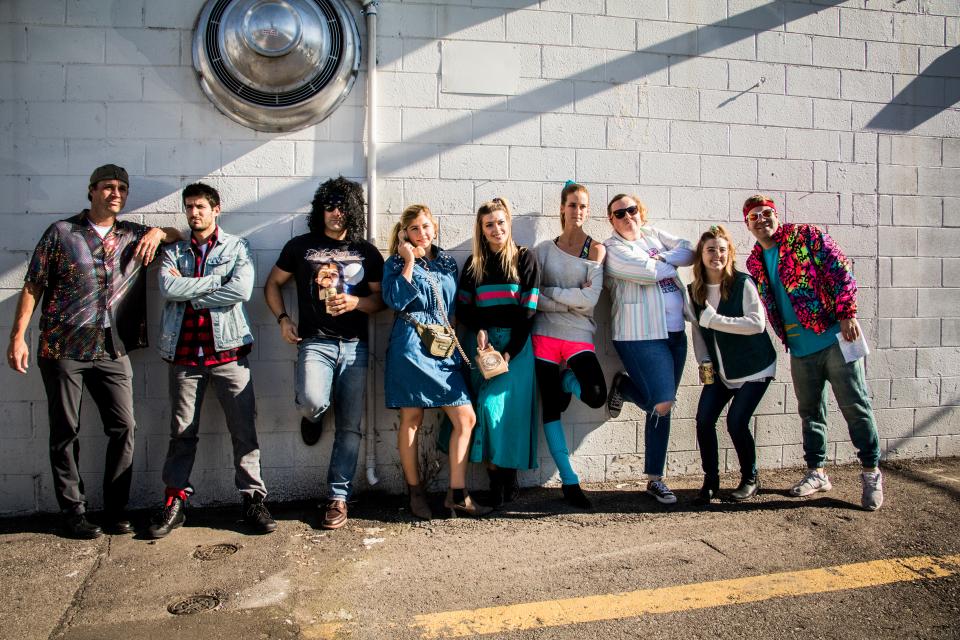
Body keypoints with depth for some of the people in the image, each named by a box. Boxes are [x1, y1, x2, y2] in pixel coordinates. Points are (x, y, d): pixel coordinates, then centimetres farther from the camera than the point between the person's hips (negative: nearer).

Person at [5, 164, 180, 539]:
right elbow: (33, 286, 2)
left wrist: (158, 232, -2)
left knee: (123, 427, 0)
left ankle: (116, 511, 12)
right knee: (65, 432, 5)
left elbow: (181, 236, 20)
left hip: (112, 351, 3)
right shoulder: (61, 233, 1)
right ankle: (73, 513, 16)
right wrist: (18, 336, -4)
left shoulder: (134, 235, 9)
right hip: (62, 348, -2)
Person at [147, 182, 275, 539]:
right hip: (184, 352, 2)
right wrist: (216, 280, -7)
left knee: (244, 430, -1)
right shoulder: (173, 251, 14)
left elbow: (241, 290, -10)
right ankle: (174, 502, 18)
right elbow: (167, 289, -6)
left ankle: (253, 499, 8)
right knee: (182, 432, 7)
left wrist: (188, 291, -6)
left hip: (227, 349, -2)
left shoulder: (237, 248, 7)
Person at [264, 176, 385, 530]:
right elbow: (273, 283, 17)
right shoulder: (301, 245, 9)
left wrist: (355, 302, -10)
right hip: (314, 342, -2)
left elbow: (380, 298, 11)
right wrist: (283, 318, 3)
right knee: (313, 401, -29)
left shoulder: (367, 252, 12)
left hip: (354, 345, 2)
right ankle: (311, 416, 10)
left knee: (349, 427, 1)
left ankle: (338, 497, 15)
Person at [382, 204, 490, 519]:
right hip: (411, 347, -4)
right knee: (412, 419, 2)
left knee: (466, 418, -3)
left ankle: (457, 494, 5)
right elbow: (396, 300, -13)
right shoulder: (397, 263, 4)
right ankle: (415, 492, 17)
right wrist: (409, 261, -10)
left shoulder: (447, 263, 16)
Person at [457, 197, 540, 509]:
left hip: (515, 343, -3)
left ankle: (502, 476, -3)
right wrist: (478, 330, -9)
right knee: (485, 405, -4)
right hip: (480, 342, 3)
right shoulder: (473, 263, 14)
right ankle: (501, 480, 4)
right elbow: (462, 307, 12)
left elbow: (528, 310, -3)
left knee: (496, 403, -17)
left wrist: (510, 352, -11)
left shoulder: (525, 259, 3)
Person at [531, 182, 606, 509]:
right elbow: (533, 298, -2)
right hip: (546, 335, 1)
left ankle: (568, 381, 14)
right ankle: (569, 481, 13)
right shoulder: (544, 249, 6)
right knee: (551, 409, 1)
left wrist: (551, 292, -8)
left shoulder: (596, 250, 2)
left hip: (580, 336, -1)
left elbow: (590, 299, -10)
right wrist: (572, 299, -12)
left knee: (596, 397, -21)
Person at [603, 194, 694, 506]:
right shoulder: (612, 248, -6)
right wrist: (671, 264, 0)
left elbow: (689, 252, 5)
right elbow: (649, 272, -18)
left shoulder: (654, 234, 16)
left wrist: (662, 258, -9)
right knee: (662, 404, -11)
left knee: (661, 406, 8)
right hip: (641, 337, -7)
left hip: (675, 333, 7)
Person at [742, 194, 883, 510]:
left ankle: (871, 472, 14)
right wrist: (785, 338, 12)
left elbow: (840, 270, -9)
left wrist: (847, 313, -16)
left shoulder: (805, 236, -4)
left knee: (855, 405, 0)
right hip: (800, 350, 5)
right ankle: (816, 472, 26)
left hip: (834, 337, -5)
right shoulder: (754, 263, 11)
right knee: (810, 411, 13)